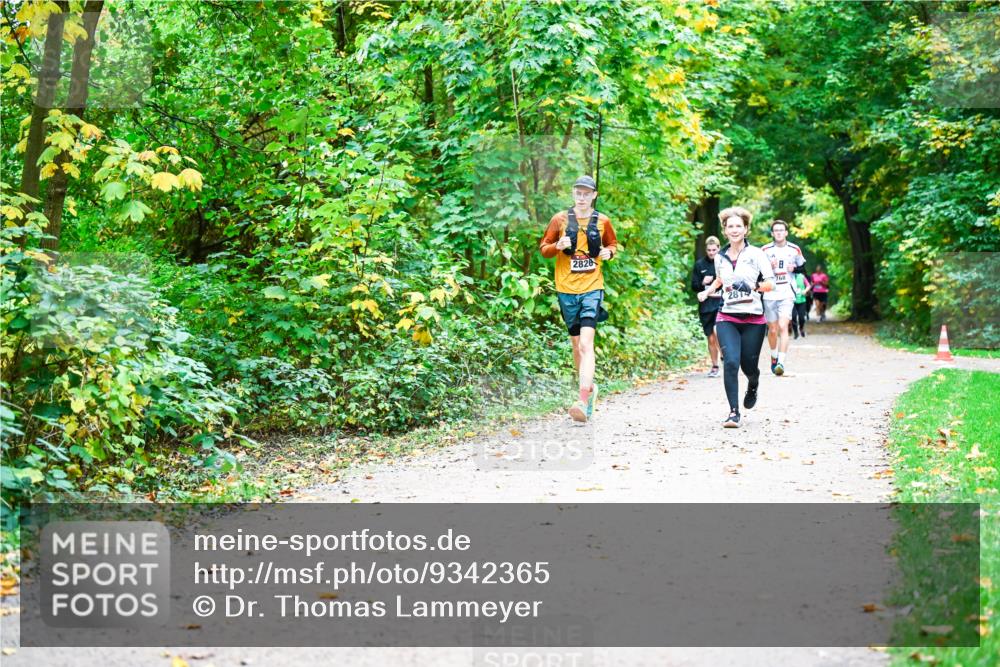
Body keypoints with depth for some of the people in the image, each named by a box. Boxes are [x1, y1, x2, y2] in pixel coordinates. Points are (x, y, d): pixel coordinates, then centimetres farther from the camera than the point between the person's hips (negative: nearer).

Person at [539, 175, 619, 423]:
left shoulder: (602, 221, 4)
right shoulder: (560, 219, 2)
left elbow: (612, 244, 20)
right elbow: (544, 248, 7)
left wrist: (609, 252, -3)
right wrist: (558, 246, -15)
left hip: (592, 288, -2)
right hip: (566, 289, 2)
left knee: (586, 343, -16)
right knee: (576, 343, 13)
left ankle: (583, 402, -26)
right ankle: (589, 387, 34)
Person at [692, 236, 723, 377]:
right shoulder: (699, 265, 6)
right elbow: (694, 286, 8)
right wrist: (703, 283, -11)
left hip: (722, 303, -3)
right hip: (705, 306, 3)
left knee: (717, 331, -23)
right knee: (711, 338, 8)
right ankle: (715, 367, 20)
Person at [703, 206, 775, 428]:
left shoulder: (756, 254, -3)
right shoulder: (720, 257, 8)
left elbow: (770, 284, -7)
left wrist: (754, 286, -22)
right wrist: (708, 291, 17)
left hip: (753, 319, -1)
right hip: (727, 318, 2)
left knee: (749, 365, 7)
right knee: (731, 362, -17)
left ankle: (753, 386, 46)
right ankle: (734, 412, -13)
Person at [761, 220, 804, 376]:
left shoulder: (794, 249, 5)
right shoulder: (765, 250, 3)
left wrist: (795, 268, -3)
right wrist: (769, 267, -12)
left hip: (787, 294, -1)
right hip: (769, 294, 1)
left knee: (783, 327, -17)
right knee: (773, 330, 8)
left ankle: (781, 362, -21)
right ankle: (774, 356, 34)